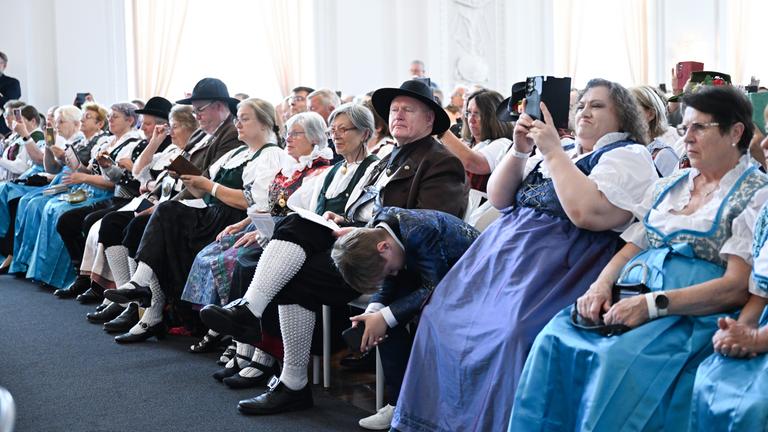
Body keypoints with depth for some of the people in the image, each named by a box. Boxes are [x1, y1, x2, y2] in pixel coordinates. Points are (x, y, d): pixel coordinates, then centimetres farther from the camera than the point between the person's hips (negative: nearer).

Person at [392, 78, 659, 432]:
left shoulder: (629, 158, 0)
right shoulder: (554, 151, 23)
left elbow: (588, 213, -19)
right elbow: (497, 198, 18)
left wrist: (553, 153, -12)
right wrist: (519, 151, 4)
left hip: (557, 265, -8)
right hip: (505, 253, 8)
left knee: (514, 330, -32)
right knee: (444, 315, -7)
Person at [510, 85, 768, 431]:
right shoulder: (669, 185, 22)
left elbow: (738, 286, -10)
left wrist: (652, 304, -19)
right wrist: (602, 284, -5)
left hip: (696, 312, -6)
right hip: (633, 295, 6)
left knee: (619, 358, -35)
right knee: (554, 338, -22)